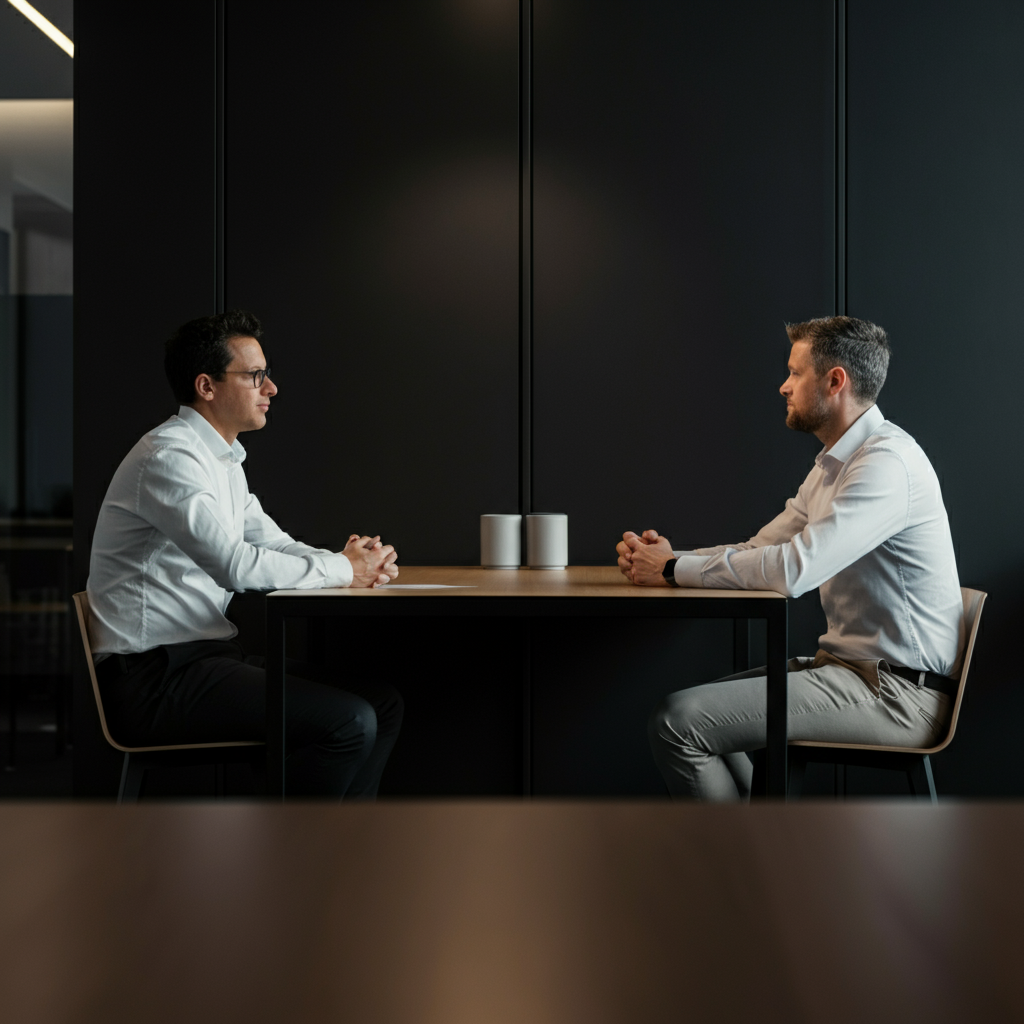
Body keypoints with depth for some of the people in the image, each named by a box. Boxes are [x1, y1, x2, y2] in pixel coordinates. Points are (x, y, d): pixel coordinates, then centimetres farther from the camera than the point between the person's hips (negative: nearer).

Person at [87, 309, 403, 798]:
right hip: (155, 678, -10)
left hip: (209, 656, 10)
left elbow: (275, 545, 20)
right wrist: (342, 569, -11)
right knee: (349, 721, -22)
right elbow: (236, 566, -25)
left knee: (381, 702, 0)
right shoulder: (167, 456, -15)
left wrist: (359, 563, 0)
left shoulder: (223, 460, 17)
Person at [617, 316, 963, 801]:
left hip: (893, 690, -10)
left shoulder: (888, 460, -18)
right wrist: (669, 555, -2)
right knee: (693, 709, 17)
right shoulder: (833, 465, 16)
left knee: (675, 722, -17)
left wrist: (674, 570, -18)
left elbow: (793, 569, -29)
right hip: (852, 666, 10)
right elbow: (759, 551, 15)